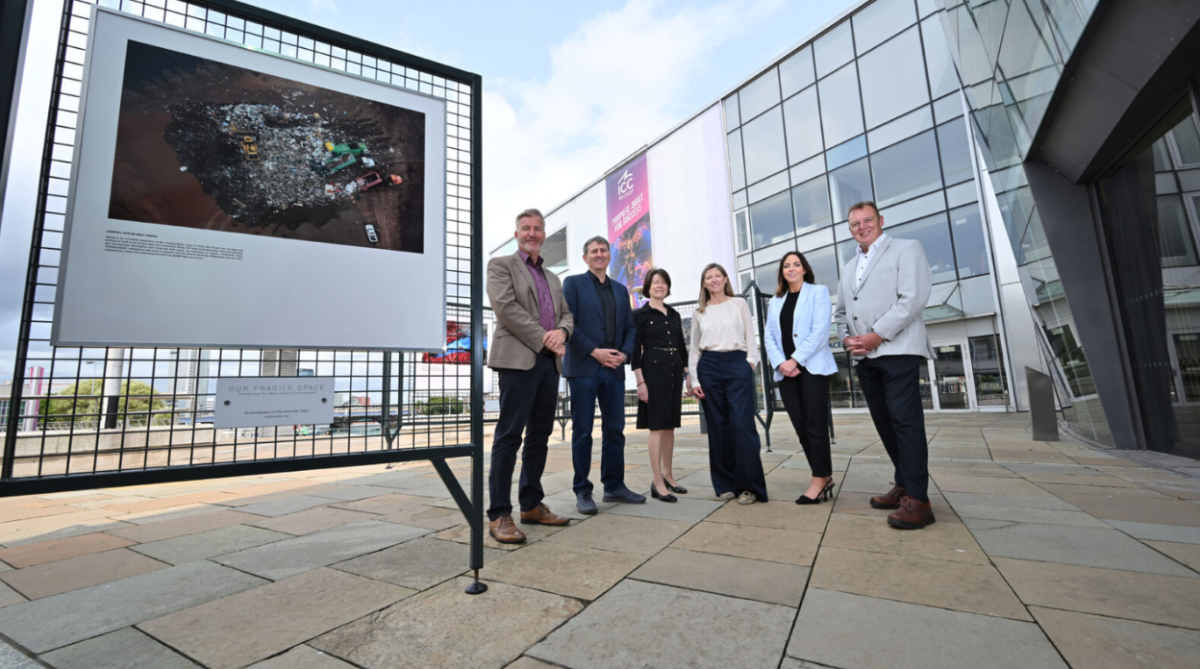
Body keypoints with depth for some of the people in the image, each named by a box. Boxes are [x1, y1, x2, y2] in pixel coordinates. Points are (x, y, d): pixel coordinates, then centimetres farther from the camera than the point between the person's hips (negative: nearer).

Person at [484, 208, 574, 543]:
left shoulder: (553, 278, 25)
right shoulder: (501, 265, 5)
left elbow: (567, 314, 18)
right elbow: (506, 307, -9)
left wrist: (561, 332, -6)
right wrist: (543, 338, -13)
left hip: (549, 363, 7)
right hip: (518, 359, -7)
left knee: (540, 435, 10)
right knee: (509, 436, -6)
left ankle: (531, 505, 21)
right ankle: (499, 515, 1)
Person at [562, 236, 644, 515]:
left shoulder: (620, 289, 19)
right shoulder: (573, 283, 4)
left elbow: (629, 327, 16)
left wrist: (624, 353, -3)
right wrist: (594, 352, -14)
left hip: (614, 369, 5)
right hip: (583, 367, -4)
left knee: (615, 429, 8)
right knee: (582, 431, 1)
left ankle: (614, 486, 20)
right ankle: (582, 491, 11)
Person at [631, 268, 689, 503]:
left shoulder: (674, 314, 15)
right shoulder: (640, 314, -1)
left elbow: (682, 346, 17)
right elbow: (635, 350, -7)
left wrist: (687, 374, 10)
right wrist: (640, 381, -13)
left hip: (675, 371, 6)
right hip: (653, 371, -6)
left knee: (670, 424, 10)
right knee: (657, 425, -6)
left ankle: (668, 475, 22)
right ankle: (657, 482, -2)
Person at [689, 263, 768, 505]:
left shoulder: (739, 304, 10)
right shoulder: (699, 312, 13)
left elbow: (750, 337, 8)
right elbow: (694, 349, 13)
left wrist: (751, 362, -5)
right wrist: (694, 380, 5)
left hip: (737, 364, -2)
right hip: (709, 367, 2)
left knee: (742, 424, -10)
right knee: (718, 426, 4)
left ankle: (750, 486, 0)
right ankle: (726, 484, 14)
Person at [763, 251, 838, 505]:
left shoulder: (818, 292, 4)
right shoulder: (775, 302, 17)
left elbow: (820, 331, -9)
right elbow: (769, 337, 9)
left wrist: (795, 360, -15)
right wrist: (780, 363, -8)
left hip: (812, 367, -4)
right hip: (786, 371, 5)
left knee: (815, 424, -5)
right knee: (801, 427, 4)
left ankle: (819, 480, 4)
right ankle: (825, 476, 16)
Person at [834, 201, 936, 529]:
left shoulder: (906, 249, 4)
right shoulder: (848, 268, 23)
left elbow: (913, 297, -10)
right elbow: (841, 311, 24)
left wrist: (876, 335, -15)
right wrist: (847, 337, 3)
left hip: (897, 350, -6)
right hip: (864, 356, 7)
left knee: (906, 421, -9)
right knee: (885, 423, 10)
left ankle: (917, 499, -4)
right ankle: (903, 484, 21)